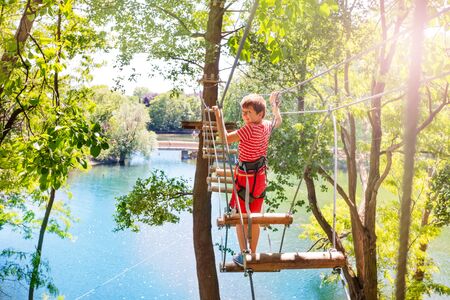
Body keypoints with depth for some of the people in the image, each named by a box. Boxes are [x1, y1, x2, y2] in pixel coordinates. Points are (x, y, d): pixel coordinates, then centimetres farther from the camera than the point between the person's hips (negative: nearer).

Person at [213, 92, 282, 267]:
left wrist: (218, 117, -24)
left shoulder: (249, 129, -23)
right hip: (260, 178, 8)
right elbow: (278, 121, 24)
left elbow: (226, 139, -26)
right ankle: (253, 255, 26)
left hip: (246, 178, -8)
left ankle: (243, 256, 9)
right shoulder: (267, 126, 0)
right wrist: (274, 104, 34)